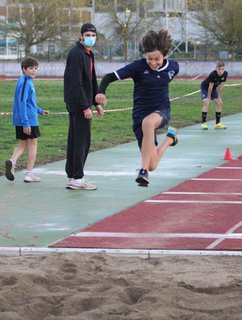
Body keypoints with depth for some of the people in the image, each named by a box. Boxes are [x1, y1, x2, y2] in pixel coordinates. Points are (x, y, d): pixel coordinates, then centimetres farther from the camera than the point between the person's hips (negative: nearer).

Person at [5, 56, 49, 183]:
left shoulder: (27, 81, 13)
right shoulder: (25, 82, -16)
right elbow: (22, 103, -22)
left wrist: (40, 111, 29)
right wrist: (26, 123, -24)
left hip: (19, 121, 9)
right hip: (29, 120, -9)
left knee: (23, 144, 13)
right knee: (33, 144, 3)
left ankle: (12, 161, -13)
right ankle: (29, 174, 7)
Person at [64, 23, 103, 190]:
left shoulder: (89, 54, 17)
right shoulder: (77, 54, -14)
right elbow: (76, 83, -20)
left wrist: (97, 103, 18)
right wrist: (85, 107, -21)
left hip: (78, 104, 10)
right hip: (78, 103, -10)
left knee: (75, 140, 12)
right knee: (82, 141, -8)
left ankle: (72, 177, 16)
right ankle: (77, 178, -5)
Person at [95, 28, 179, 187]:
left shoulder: (173, 67, -4)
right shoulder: (138, 66, -15)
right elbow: (110, 77, -18)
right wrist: (101, 92, -36)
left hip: (162, 111, 0)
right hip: (141, 113, 0)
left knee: (148, 122, -40)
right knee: (153, 165, 1)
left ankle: (144, 171, -33)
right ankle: (170, 137, 35)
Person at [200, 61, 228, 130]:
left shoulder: (225, 74, -21)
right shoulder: (213, 74, -37)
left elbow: (221, 85, -11)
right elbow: (210, 86, -29)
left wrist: (219, 96, -7)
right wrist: (209, 97, -21)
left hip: (213, 88, 6)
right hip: (205, 87, -6)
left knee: (219, 102, -2)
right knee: (206, 102, -23)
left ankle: (217, 123, 6)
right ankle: (203, 123, -20)